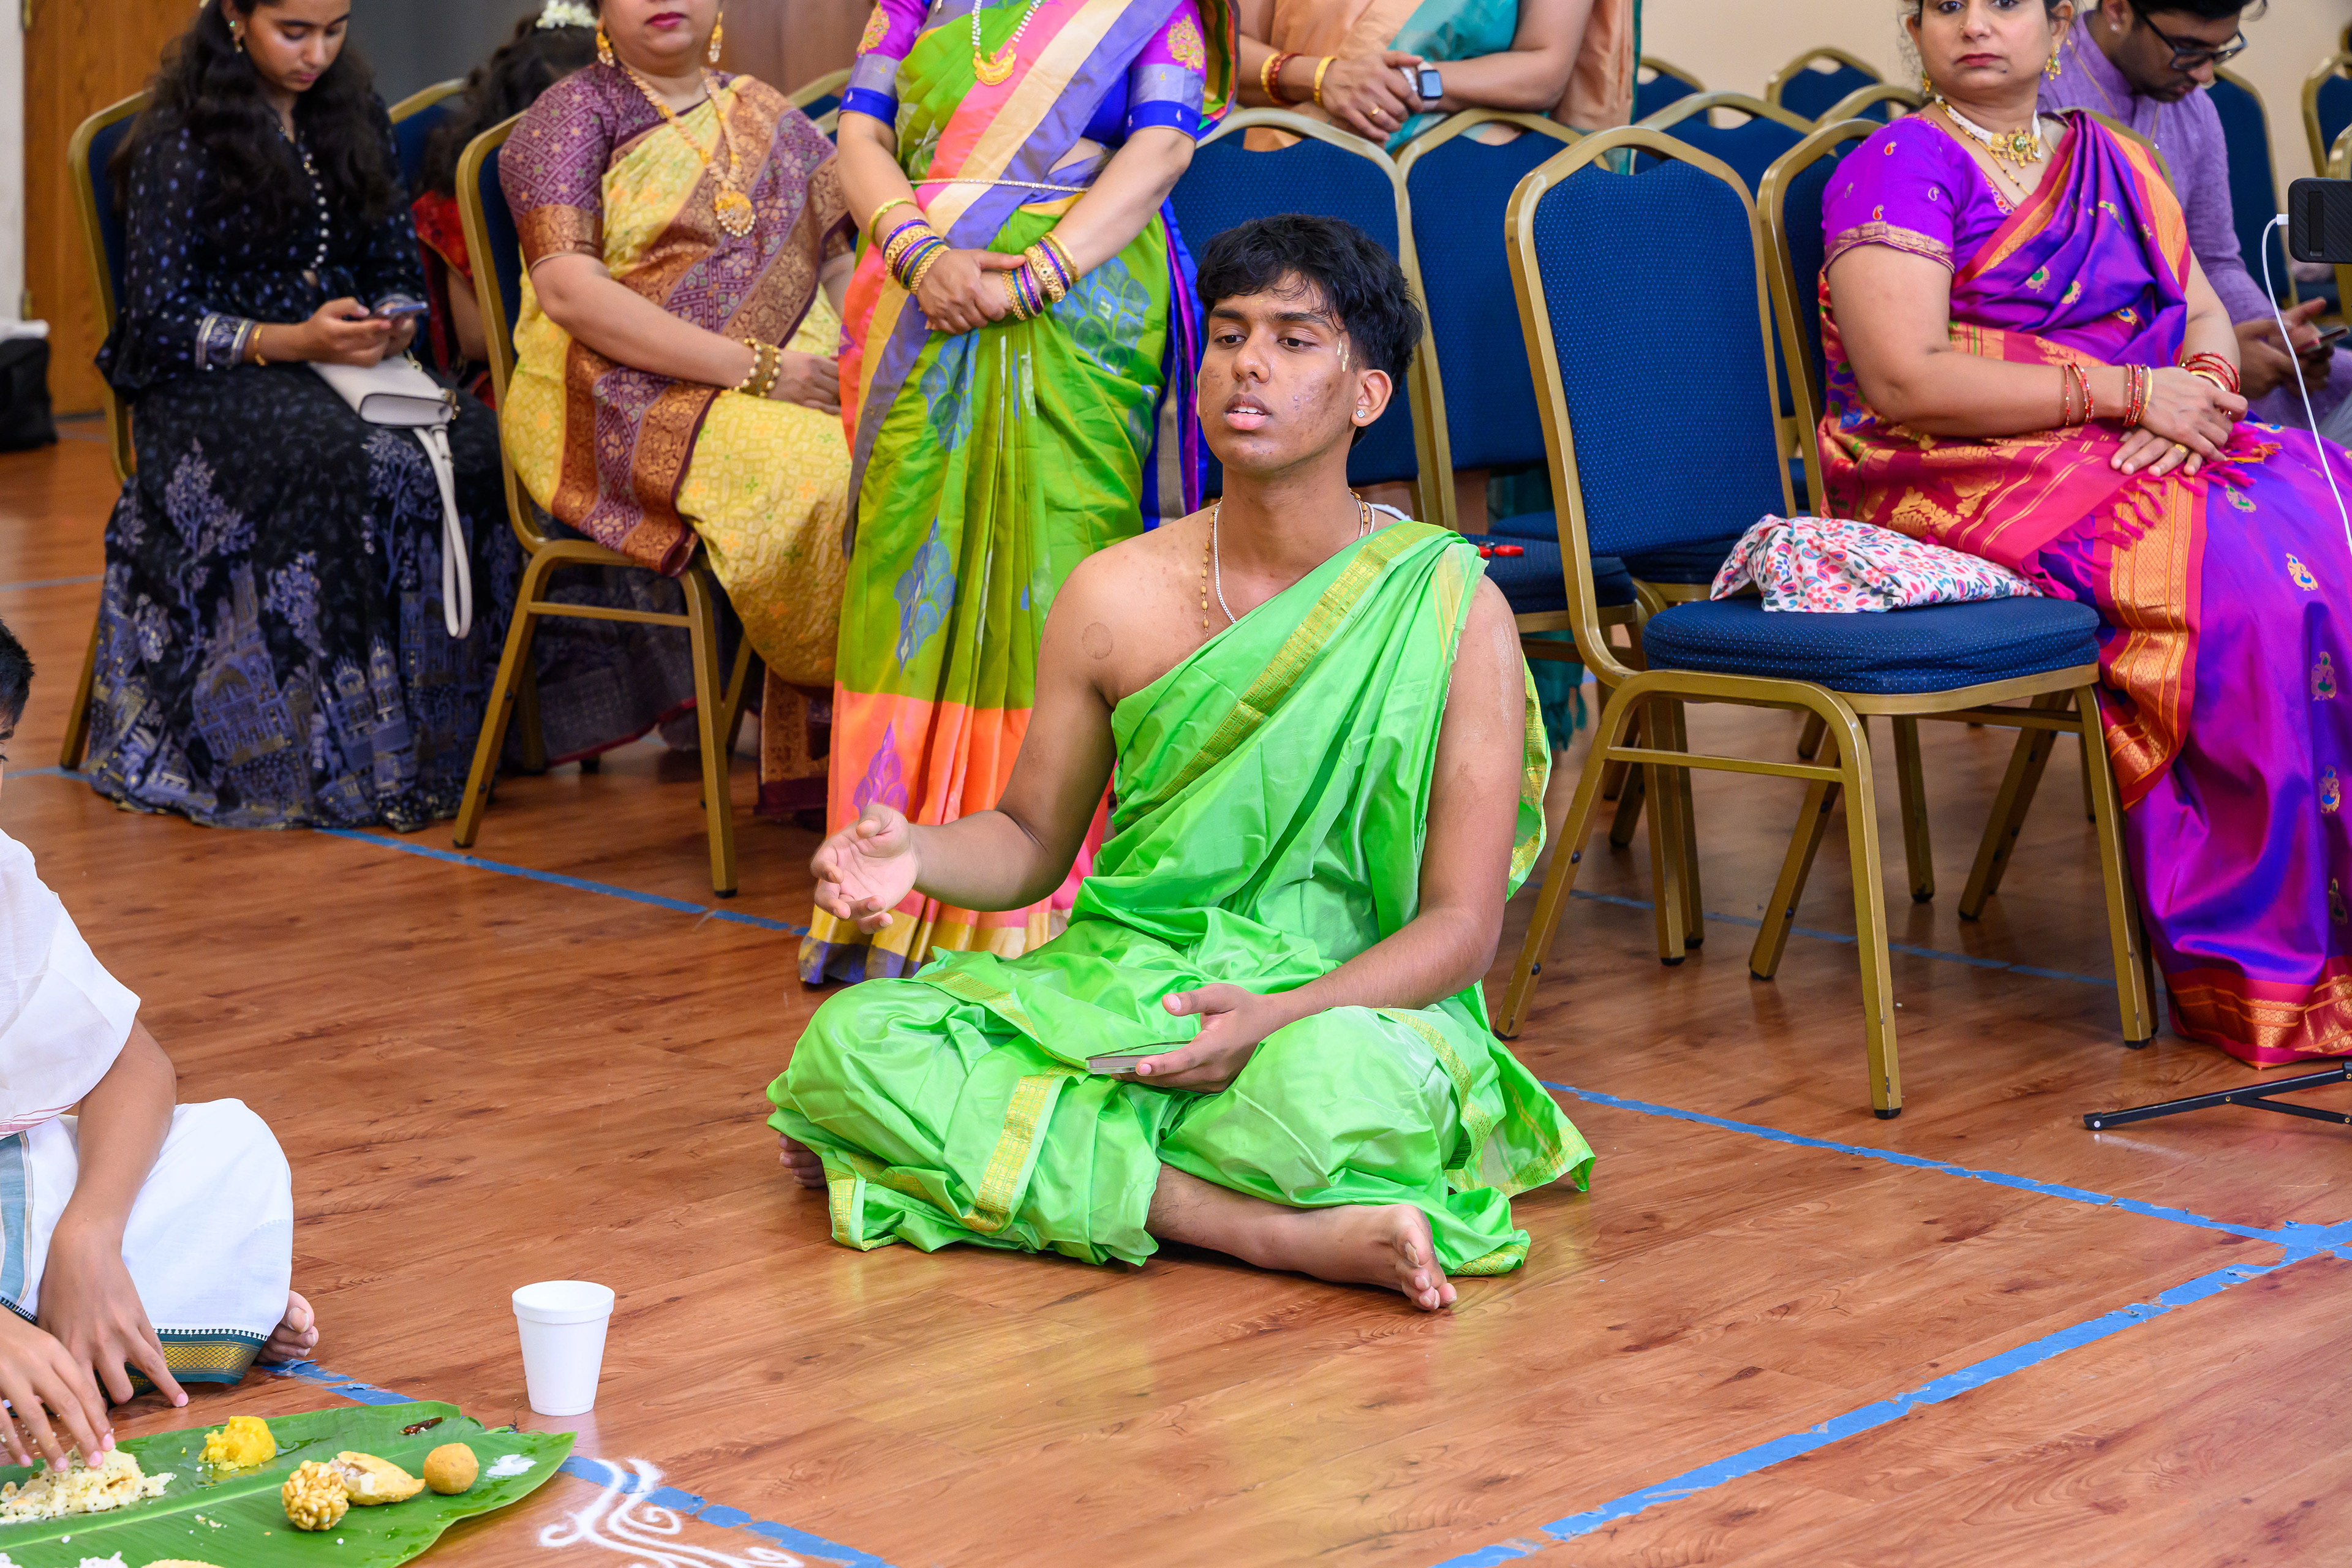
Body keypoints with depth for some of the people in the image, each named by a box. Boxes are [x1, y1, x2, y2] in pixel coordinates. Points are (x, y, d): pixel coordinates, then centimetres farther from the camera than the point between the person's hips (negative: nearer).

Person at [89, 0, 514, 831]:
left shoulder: (359, 120, 13)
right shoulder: (179, 141, -5)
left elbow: (398, 268, 17)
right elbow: (159, 319, -9)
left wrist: (393, 324, -7)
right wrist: (291, 341, -21)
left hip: (343, 356, 5)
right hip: (207, 384, -5)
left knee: (482, 449, -27)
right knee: (354, 468, -37)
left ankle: (461, 736, -22)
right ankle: (341, 756, -31)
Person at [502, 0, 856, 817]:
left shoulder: (768, 118, 21)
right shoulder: (575, 115, 3)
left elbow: (836, 265, 17)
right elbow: (570, 292, -11)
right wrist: (754, 368, -17)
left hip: (797, 378, 5)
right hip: (620, 406, -5)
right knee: (815, 469, -33)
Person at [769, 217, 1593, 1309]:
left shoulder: (1451, 610, -6)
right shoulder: (1114, 596, 4)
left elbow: (1462, 923, -7)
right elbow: (1032, 839, 15)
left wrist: (1278, 1017, -24)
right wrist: (915, 855, -9)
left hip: (1345, 1005, -5)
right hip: (1116, 994, 5)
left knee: (1334, 1089, -42)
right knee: (846, 1043, -23)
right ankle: (1276, 1232, -28)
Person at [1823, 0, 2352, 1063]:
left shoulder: (2115, 164, 21)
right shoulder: (1902, 166, -2)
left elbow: (2205, 315, 18)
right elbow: (1904, 378, -14)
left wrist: (2203, 390, -8)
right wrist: (2131, 392, -15)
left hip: (2139, 458, 7)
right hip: (1963, 484, -7)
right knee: (2236, 563, -30)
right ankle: (2257, 968, -25)